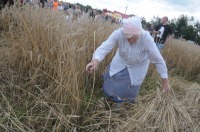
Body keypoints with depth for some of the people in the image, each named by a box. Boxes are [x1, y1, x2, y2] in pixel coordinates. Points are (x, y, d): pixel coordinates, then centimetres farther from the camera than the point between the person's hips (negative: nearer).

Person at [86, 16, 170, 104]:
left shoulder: (147, 39, -36)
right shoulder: (118, 33, -33)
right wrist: (95, 61, -63)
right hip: (121, 60, 2)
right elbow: (105, 47, -43)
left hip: (138, 66, -1)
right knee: (110, 85, 11)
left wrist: (165, 81, -24)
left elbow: (158, 60, -29)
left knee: (129, 90, 9)